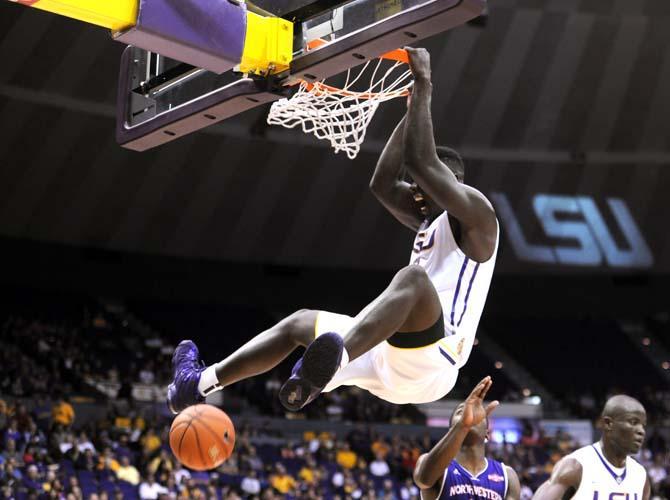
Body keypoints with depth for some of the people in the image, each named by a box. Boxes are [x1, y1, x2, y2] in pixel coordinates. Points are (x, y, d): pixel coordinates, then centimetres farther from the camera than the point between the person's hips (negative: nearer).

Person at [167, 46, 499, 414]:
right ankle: (202, 382, 8)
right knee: (300, 322, 17)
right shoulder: (429, 221, 26)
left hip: (429, 365, -10)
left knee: (413, 276, -39)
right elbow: (383, 184, 21)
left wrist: (423, 87, -10)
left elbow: (421, 162, -17)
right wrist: (413, 106, 19)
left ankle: (333, 360, -64)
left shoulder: (474, 215, -2)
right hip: (388, 359, 10)